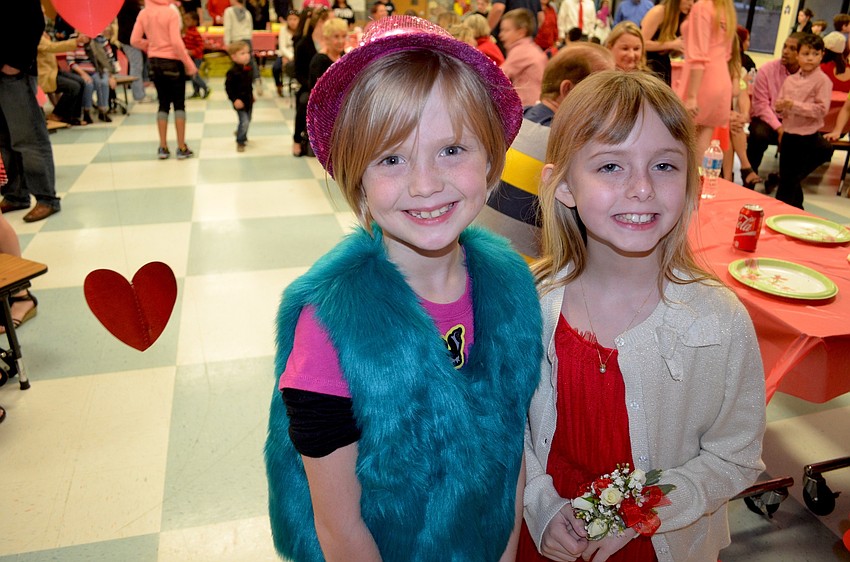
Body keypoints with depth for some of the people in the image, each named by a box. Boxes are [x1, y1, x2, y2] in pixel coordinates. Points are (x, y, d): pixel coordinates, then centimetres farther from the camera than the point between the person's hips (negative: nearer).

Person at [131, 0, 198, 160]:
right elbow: (176, 42, -19)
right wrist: (189, 64, -11)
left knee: (163, 104, 13)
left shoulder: (143, 14, 3)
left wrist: (151, 46, 16)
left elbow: (134, 41, 1)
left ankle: (163, 148, 11)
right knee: (179, 104, 4)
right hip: (172, 62, -5)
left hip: (154, 62, 5)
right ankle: (181, 148, 3)